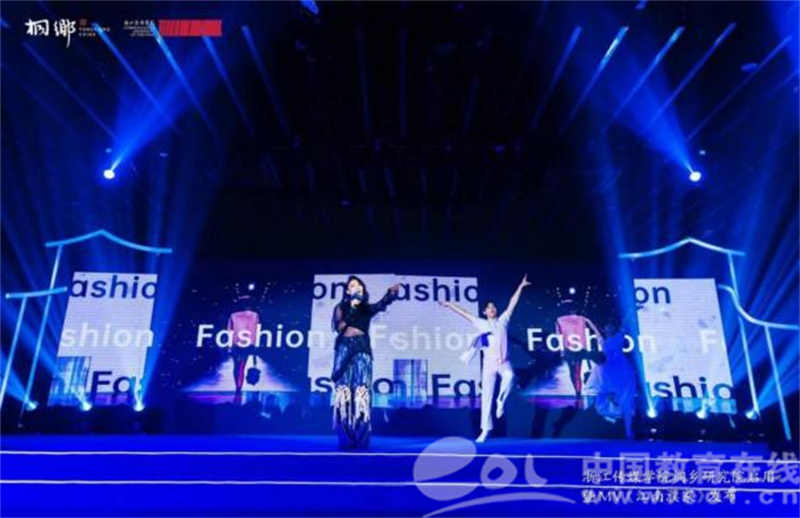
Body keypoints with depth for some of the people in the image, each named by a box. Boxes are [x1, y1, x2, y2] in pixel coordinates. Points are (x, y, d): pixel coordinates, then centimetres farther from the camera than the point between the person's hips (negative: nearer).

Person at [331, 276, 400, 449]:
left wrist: (391, 293, -28)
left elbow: (381, 305, -8)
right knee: (344, 390, -6)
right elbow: (339, 327, -3)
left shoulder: (366, 308, 15)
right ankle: (346, 439, -3)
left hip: (361, 349, 1)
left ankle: (361, 439, -8)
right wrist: (352, 308, -6)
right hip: (344, 349, 0)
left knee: (361, 390, -9)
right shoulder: (341, 307, 13)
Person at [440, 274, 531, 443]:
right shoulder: (481, 323, 8)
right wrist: (450, 305, 8)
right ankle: (485, 430, 6)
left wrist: (520, 287, 4)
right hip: (489, 364, 0)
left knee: (509, 376, -36)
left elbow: (512, 304, 7)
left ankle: (501, 401, -11)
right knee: (486, 397, -1)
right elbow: (465, 314, 9)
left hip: (504, 363, 0)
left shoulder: (503, 321, 9)